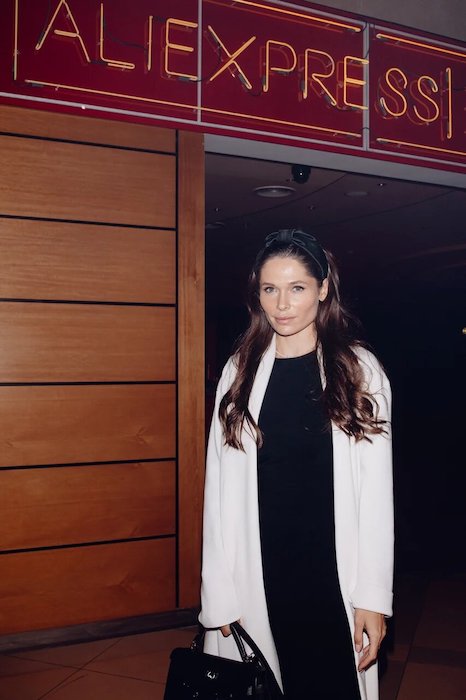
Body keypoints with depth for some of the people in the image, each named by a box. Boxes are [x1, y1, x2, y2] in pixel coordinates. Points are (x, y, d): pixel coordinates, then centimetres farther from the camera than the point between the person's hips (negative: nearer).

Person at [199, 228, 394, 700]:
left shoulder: (360, 370, -2)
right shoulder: (240, 372, 1)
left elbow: (375, 492, -4)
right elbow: (221, 489, 0)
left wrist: (374, 595, -8)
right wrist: (220, 593, -3)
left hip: (334, 573, -1)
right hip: (259, 574, 1)